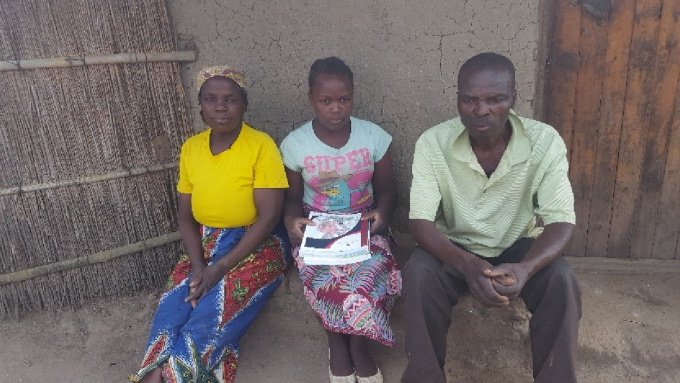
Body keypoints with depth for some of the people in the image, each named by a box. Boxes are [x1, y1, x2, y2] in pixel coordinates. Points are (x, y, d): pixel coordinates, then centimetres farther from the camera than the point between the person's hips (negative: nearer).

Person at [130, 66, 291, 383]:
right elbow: (185, 215, 6)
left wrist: (221, 267, -19)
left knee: (211, 316, -23)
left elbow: (270, 216, -17)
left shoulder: (261, 146, -13)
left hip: (257, 244, -5)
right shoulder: (190, 148, 3)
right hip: (205, 244, 5)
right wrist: (198, 266, -10)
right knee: (171, 308, -17)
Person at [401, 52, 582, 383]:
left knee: (561, 278, -28)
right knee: (418, 274, -30)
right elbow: (420, 221, -22)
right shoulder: (432, 143, -20)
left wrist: (525, 268, -40)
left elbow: (561, 221, -19)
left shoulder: (546, 142, -18)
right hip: (454, 247, 0)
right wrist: (468, 265, -41)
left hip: (519, 246, 1)